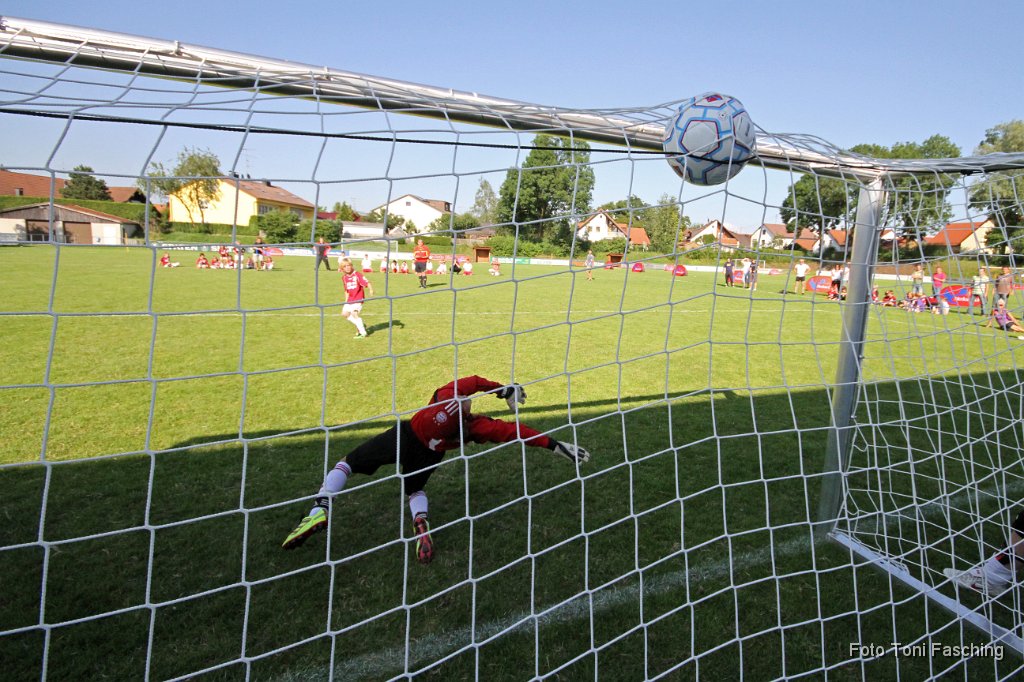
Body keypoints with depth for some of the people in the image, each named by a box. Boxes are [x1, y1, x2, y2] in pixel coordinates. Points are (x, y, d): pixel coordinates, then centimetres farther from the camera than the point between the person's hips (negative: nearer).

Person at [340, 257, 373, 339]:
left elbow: (367, 282, -23)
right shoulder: (344, 278, 8)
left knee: (354, 313, -19)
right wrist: (346, 300, 15)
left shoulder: (357, 275, -12)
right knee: (345, 313, 6)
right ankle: (361, 325, 18)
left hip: (358, 299, -8)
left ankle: (363, 333, -11)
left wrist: (371, 290, -40)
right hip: (350, 300, 8)